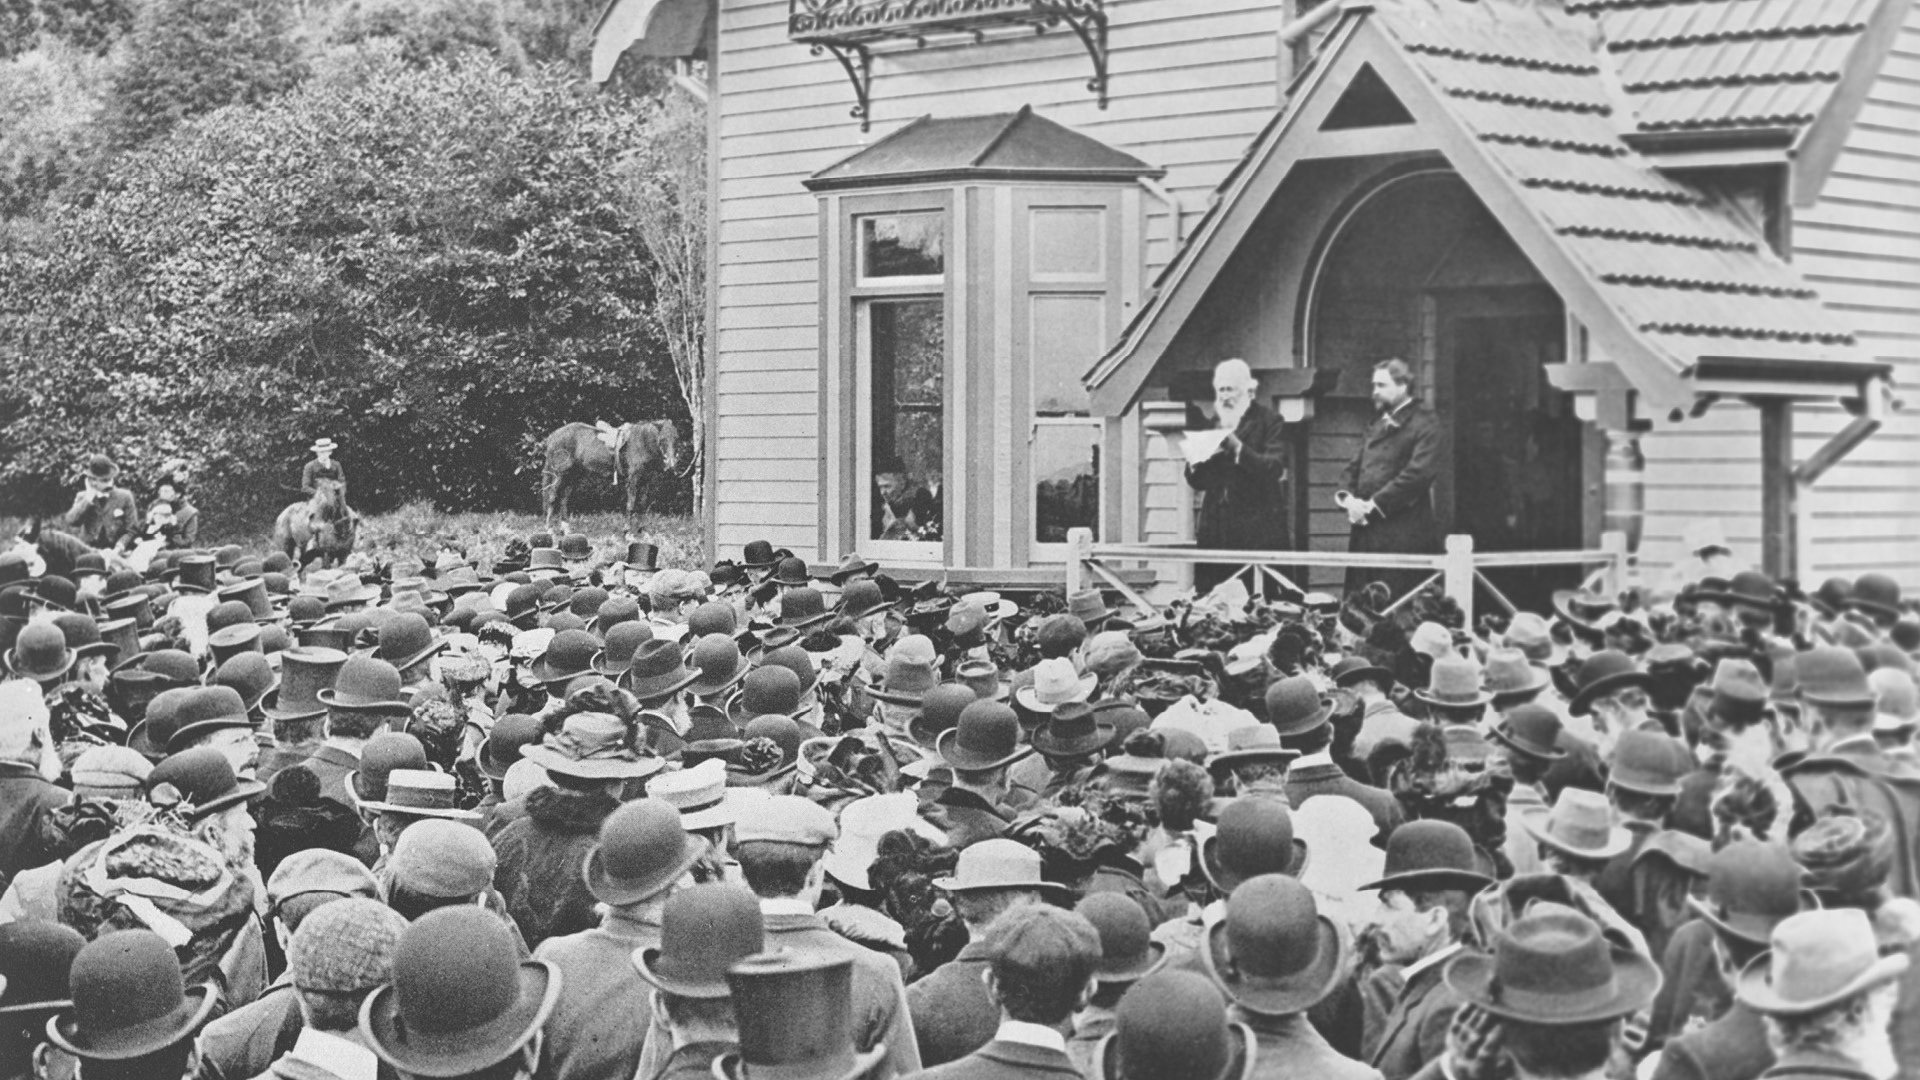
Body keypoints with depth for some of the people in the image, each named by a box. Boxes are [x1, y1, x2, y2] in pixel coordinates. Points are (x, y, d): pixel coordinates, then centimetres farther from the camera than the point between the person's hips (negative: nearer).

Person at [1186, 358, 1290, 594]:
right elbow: (1197, 482, 17)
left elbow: (1274, 469, -11)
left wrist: (1238, 448, -21)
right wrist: (1195, 463, -4)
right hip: (1215, 530, 4)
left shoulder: (1269, 422, 3)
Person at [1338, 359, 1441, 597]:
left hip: (1402, 535, -7)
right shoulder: (1377, 423, 21)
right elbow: (1354, 467, 21)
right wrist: (1346, 496, -1)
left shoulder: (1424, 423, -4)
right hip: (1365, 529, 7)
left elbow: (1418, 474, -15)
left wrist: (1372, 505, -14)